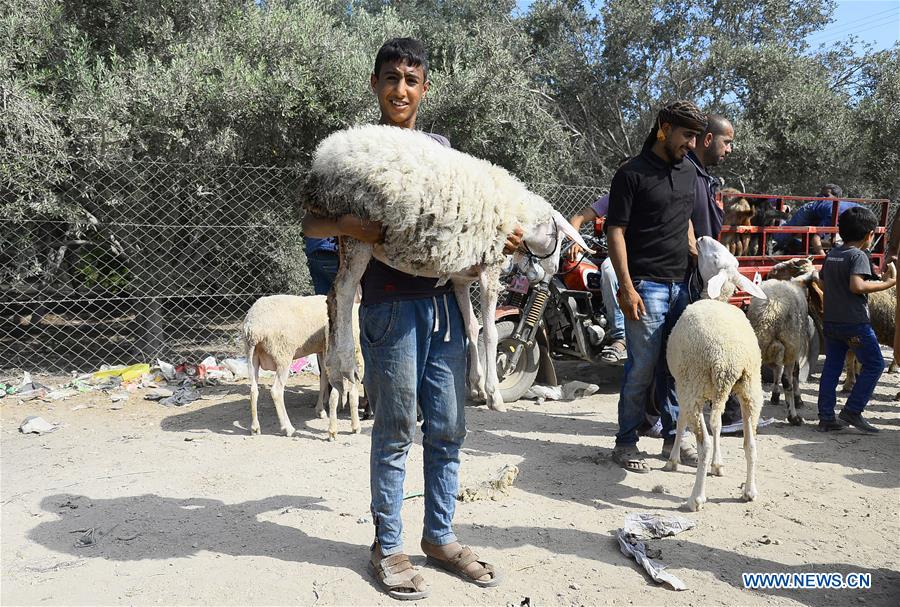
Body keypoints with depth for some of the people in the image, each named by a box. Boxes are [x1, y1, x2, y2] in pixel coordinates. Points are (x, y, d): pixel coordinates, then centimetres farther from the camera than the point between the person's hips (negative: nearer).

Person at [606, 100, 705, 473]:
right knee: (642, 368, -2)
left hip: (682, 284, 7)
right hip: (646, 285, -6)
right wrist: (626, 287, -15)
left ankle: (673, 438, 23)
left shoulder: (688, 172, 16)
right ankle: (625, 442, 11)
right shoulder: (632, 173, -6)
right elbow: (615, 231, -9)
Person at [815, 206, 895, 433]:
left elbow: (822, 284, 16)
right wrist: (887, 283, -19)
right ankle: (852, 410, 2)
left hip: (830, 321, 8)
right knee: (874, 364, 6)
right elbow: (857, 285, -26)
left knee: (831, 367, 10)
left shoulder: (831, 254, 11)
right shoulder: (858, 255, -12)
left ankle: (826, 417, 11)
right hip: (855, 323, -7)